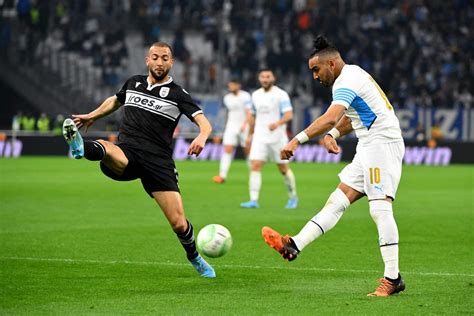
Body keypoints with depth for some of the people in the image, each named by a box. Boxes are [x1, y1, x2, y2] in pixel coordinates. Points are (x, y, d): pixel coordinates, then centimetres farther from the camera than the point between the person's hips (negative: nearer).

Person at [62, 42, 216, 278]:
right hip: (127, 154, 2)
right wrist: (91, 116, 34)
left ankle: (194, 258, 21)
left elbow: (204, 123, -7)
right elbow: (115, 101, 39)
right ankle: (81, 148, -70)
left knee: (179, 223, -6)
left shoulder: (177, 94, 4)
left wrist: (201, 137, -29)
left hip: (158, 161, -2)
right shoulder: (133, 83, 16)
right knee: (104, 148, -37)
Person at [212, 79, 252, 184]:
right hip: (231, 126, 4)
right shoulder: (227, 98, 9)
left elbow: (249, 112, -14)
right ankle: (222, 176, -15)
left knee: (248, 150, 4)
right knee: (227, 150, -9)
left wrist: (244, 125, -24)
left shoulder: (245, 96, -9)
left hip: (243, 127, -4)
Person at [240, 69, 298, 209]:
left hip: (277, 138, -4)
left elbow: (289, 114, -18)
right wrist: (250, 134, 22)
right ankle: (254, 200, -16)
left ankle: (293, 198, 25)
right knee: (255, 166, -12)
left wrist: (278, 123, -37)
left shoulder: (281, 95, -8)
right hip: (260, 138, 4)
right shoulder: (256, 95, 9)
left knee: (283, 169, 6)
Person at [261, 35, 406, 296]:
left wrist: (298, 140, -36)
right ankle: (294, 246, -1)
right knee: (337, 201, 4)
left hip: (382, 144, -10)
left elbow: (330, 118, -31)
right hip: (369, 148, 10)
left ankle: (393, 279, -16)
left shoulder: (346, 82, -15)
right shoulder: (353, 73, 17)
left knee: (379, 208, -16)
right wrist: (332, 134, 9)